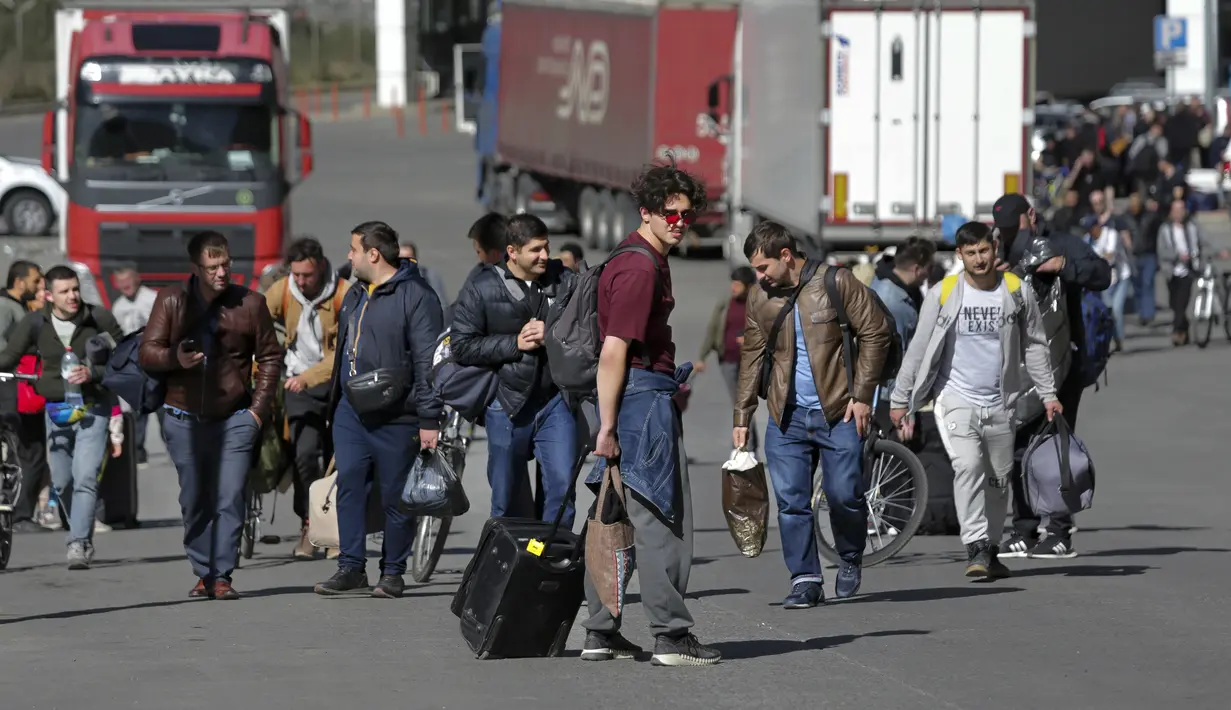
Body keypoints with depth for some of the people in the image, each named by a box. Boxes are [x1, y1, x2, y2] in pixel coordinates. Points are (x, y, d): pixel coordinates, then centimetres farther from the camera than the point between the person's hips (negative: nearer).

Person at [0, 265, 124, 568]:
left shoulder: (100, 318, -8)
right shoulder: (34, 324, -3)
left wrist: (92, 373, -19)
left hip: (93, 409, -3)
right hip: (55, 409, 3)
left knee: (85, 478, -16)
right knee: (62, 482, 12)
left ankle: (78, 546, -20)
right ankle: (84, 537, 30)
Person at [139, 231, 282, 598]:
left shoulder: (250, 303, 1)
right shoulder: (171, 301, 2)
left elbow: (270, 357, 8)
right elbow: (146, 353, 1)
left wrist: (259, 408, 0)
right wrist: (175, 358, -20)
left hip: (234, 417, -1)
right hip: (185, 418, 1)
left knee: (230, 498, -9)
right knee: (194, 501, 7)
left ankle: (222, 575, -7)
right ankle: (203, 574, 17)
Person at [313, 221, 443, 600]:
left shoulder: (415, 296, -9)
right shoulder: (354, 296, 17)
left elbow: (427, 361, -13)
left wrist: (429, 419, -17)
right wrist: (334, 405, 22)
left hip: (395, 416, -7)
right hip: (351, 412, 7)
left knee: (395, 497, 1)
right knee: (349, 487, 2)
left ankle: (393, 572, 9)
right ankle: (351, 567, 6)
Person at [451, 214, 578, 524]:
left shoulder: (565, 281, 4)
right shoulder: (482, 289, -1)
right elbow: (461, 346, -4)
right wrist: (514, 343, -11)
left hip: (556, 402, 0)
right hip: (507, 404, 0)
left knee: (561, 484, -10)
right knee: (508, 500, 9)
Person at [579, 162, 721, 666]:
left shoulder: (649, 261, 18)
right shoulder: (640, 269, -16)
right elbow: (614, 350, -21)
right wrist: (608, 426, -23)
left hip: (642, 395, 11)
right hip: (643, 397, -11)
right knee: (661, 520, -8)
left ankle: (601, 633, 14)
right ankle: (671, 637, -7)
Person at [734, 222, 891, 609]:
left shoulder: (836, 283, -5)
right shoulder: (761, 301, 8)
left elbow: (875, 333, -4)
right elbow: (752, 358, 15)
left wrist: (862, 395, -8)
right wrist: (742, 417, 11)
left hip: (838, 412, -4)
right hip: (787, 417, 4)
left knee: (844, 495, -6)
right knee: (791, 501, -3)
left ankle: (851, 558, 21)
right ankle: (805, 580, 4)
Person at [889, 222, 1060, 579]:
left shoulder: (1016, 291, 1)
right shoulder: (944, 295, -5)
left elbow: (1034, 345, 11)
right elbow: (918, 349, 1)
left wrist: (1048, 393, 8)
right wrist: (900, 400, 2)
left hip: (1000, 402, 3)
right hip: (956, 399, -3)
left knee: (999, 479, 9)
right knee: (968, 466, -22)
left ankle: (990, 551, 22)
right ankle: (976, 548, -25)